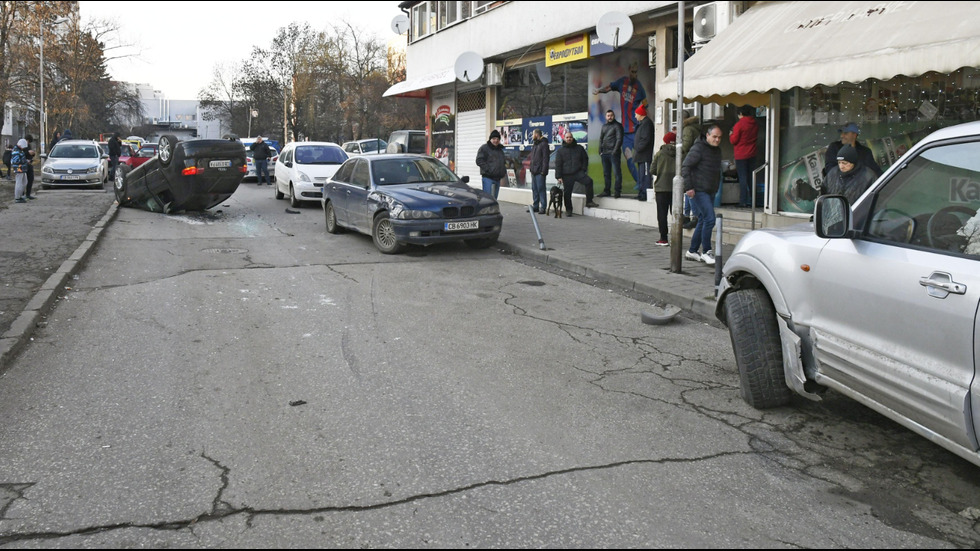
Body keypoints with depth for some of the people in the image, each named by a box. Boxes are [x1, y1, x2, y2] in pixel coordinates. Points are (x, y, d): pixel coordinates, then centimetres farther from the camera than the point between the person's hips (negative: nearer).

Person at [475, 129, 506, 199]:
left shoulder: (500, 149, 21)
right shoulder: (484, 148, -2)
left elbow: (504, 162, 32)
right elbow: (479, 161, -12)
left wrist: (504, 171, 14)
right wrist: (488, 169, -20)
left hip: (497, 178, 7)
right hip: (488, 178, -7)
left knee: (494, 198, 9)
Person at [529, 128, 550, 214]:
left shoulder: (544, 144, -9)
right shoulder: (535, 145, 19)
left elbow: (545, 159, -15)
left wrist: (543, 171, -20)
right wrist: (531, 169, 15)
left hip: (540, 172, -9)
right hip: (534, 172, 9)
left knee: (541, 189, -8)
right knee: (534, 189, 11)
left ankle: (543, 207, -6)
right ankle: (535, 206, 16)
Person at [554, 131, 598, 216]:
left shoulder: (579, 148, 12)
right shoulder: (560, 150, 8)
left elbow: (585, 159, 19)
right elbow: (558, 164, 5)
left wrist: (583, 169, 4)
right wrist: (559, 177, -4)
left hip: (578, 172, 0)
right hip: (566, 175, 0)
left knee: (589, 181, -23)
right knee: (567, 193, 0)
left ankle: (589, 202, -14)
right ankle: (568, 210, 14)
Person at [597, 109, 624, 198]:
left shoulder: (617, 125, -1)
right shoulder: (604, 126, 19)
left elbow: (619, 139, -9)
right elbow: (601, 139, 20)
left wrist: (615, 151, -16)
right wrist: (600, 151, 8)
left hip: (613, 153, -7)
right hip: (604, 153, 7)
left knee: (616, 173, -7)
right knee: (606, 173, 11)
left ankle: (618, 191, -6)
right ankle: (606, 191, 17)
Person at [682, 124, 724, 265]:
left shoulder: (717, 150, 15)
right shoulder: (698, 148, -11)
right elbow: (685, 167, -15)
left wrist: (716, 188, 18)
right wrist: (688, 187, -20)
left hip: (710, 192, 9)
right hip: (698, 191, -9)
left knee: (703, 221, 11)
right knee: (709, 219, -15)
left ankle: (692, 251, 21)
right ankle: (706, 252, -7)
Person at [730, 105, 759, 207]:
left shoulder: (739, 124, -13)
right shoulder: (755, 124, 6)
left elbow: (733, 140, -10)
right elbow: (756, 137, 16)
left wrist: (730, 135, 9)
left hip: (741, 155, -6)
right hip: (752, 154, 6)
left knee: (742, 178, -5)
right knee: (751, 178, 11)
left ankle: (743, 201, -7)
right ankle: (751, 201, 13)